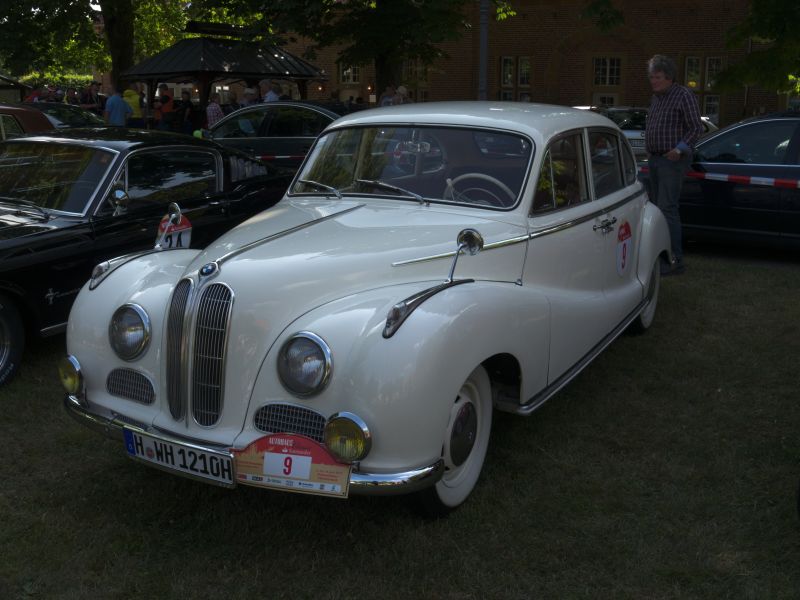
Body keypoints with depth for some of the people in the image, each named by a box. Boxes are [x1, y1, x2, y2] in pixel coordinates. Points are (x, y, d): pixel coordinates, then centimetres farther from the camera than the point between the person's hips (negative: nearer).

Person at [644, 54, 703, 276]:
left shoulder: (684, 96, -9)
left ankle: (675, 260, -15)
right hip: (654, 159, 9)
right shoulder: (656, 97, 15)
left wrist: (680, 149, -22)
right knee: (659, 207, 11)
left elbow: (696, 128, -11)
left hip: (672, 161, -9)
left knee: (667, 208, -15)